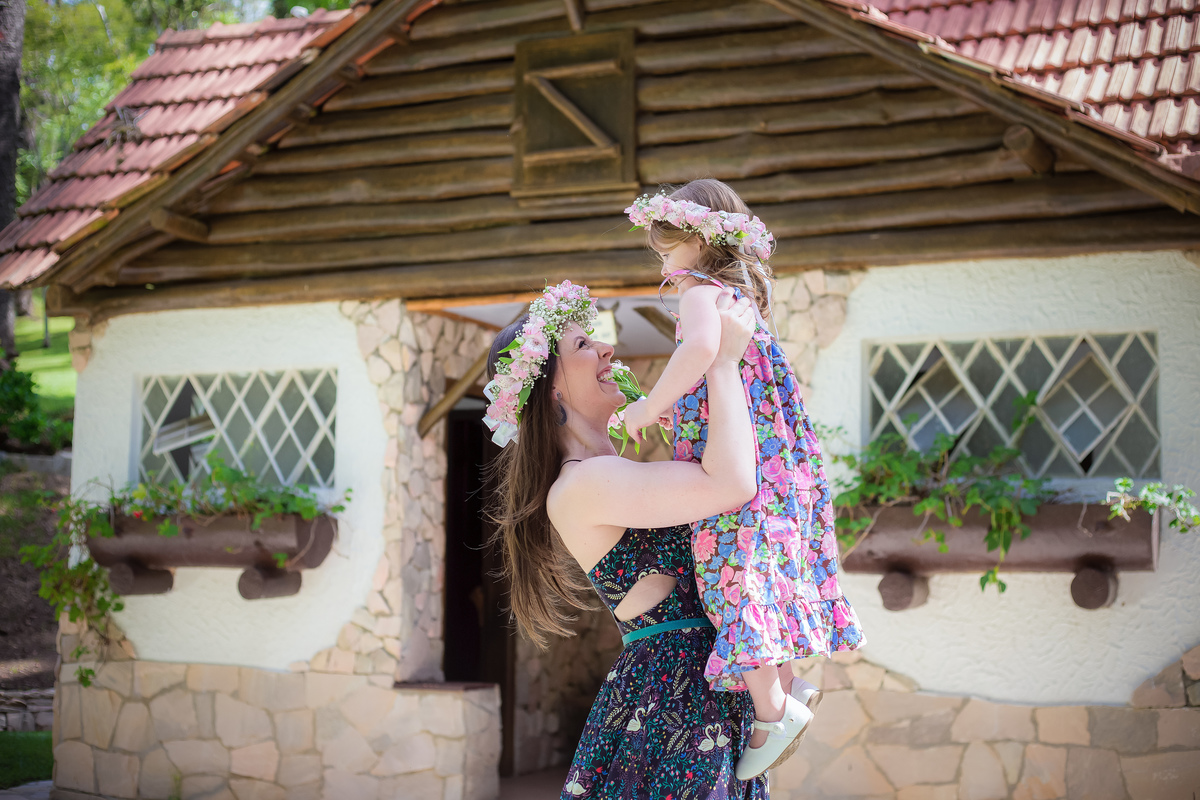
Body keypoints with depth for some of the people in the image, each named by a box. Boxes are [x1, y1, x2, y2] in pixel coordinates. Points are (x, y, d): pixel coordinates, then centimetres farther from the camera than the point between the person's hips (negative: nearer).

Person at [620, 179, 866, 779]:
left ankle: (770, 708, -11)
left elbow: (701, 348, -30)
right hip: (772, 457, 10)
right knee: (763, 574, 16)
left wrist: (651, 405, -21)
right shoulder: (745, 292, 22)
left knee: (736, 577, -11)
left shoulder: (699, 291, -8)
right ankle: (787, 685, 23)